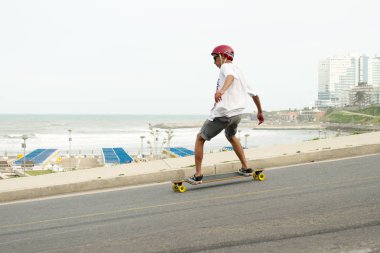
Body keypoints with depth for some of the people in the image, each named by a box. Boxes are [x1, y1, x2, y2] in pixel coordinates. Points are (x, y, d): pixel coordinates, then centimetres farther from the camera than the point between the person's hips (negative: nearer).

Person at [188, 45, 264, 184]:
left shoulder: (226, 67, 0)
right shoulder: (240, 73, 25)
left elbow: (230, 77, -26)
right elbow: (254, 94, 30)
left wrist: (222, 90, -47)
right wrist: (260, 112, 44)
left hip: (222, 113, -8)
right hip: (237, 114, 8)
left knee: (200, 139, 8)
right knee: (231, 136, 36)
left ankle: (198, 175, 5)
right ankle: (246, 168, 33)